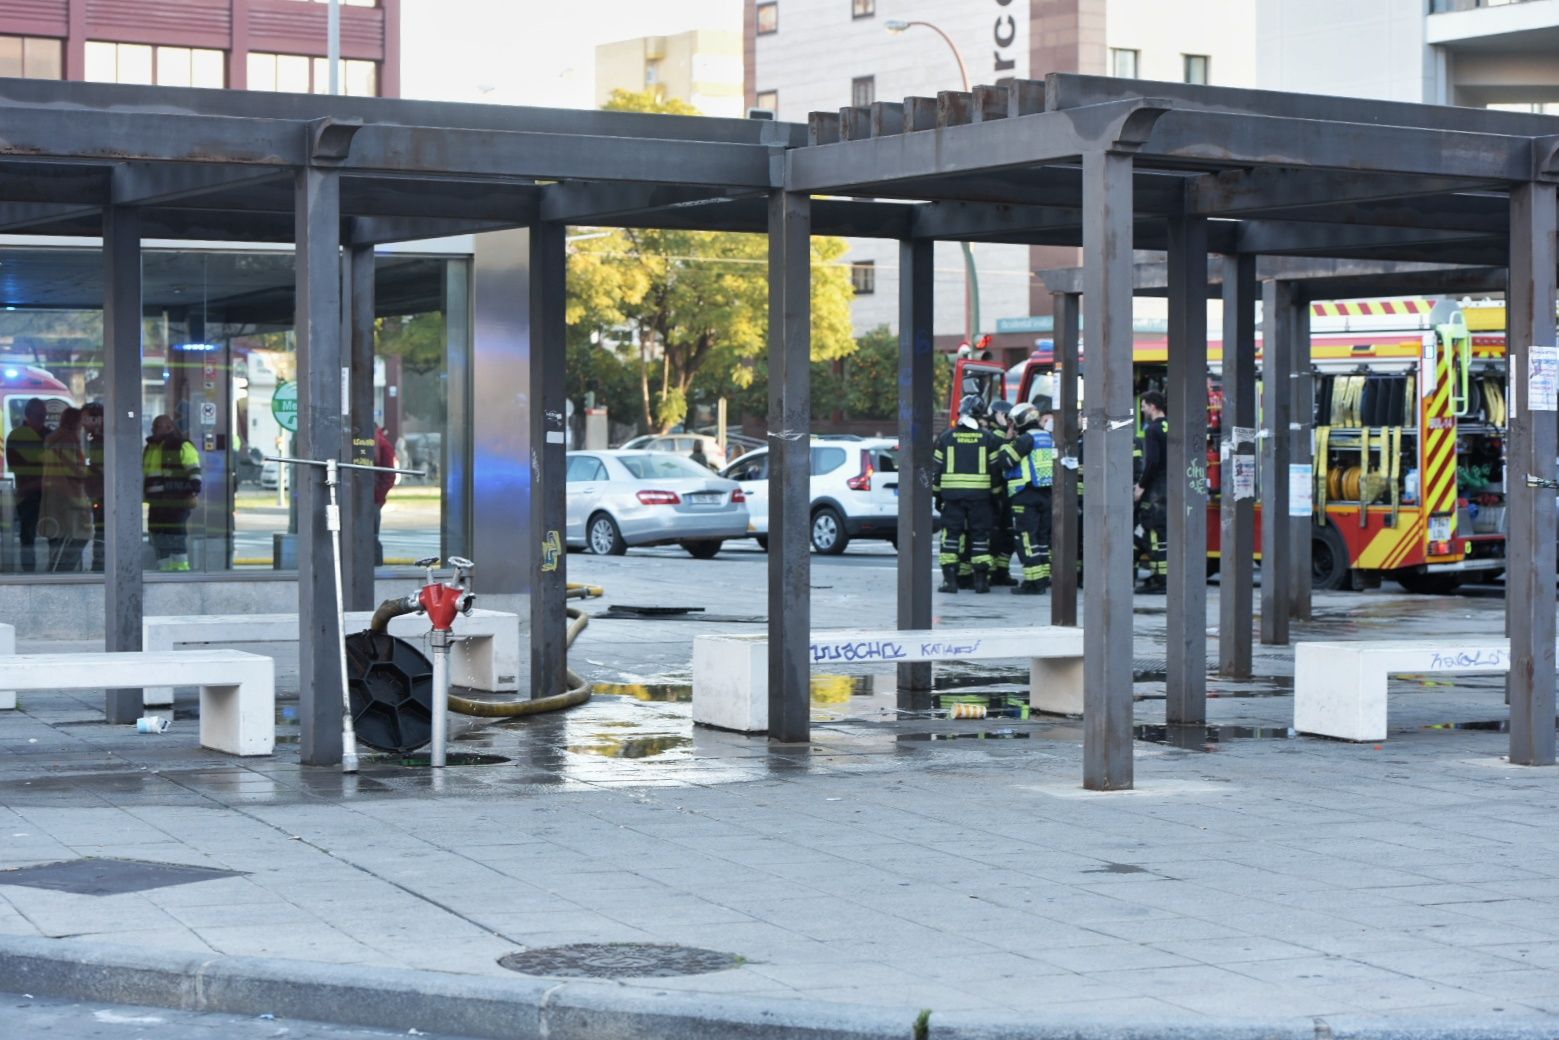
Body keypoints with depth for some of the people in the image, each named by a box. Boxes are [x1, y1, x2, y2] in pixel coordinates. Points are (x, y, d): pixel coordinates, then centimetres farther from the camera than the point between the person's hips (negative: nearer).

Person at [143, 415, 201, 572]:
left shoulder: (182, 446, -7)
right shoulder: (150, 448, 19)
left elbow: (194, 470, -12)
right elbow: (143, 472, 28)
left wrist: (195, 488, -21)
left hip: (177, 503, -8)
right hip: (157, 504, 8)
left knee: (176, 534, -10)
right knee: (158, 534, 9)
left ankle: (180, 567, -6)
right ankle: (164, 568, 16)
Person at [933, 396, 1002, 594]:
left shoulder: (946, 438, 3)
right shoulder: (988, 438, 0)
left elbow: (937, 468, 5)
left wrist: (937, 495, 13)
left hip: (952, 494, 0)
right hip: (980, 494, 0)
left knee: (951, 535, 4)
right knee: (980, 536, 5)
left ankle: (949, 579, -2)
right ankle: (981, 579, 3)